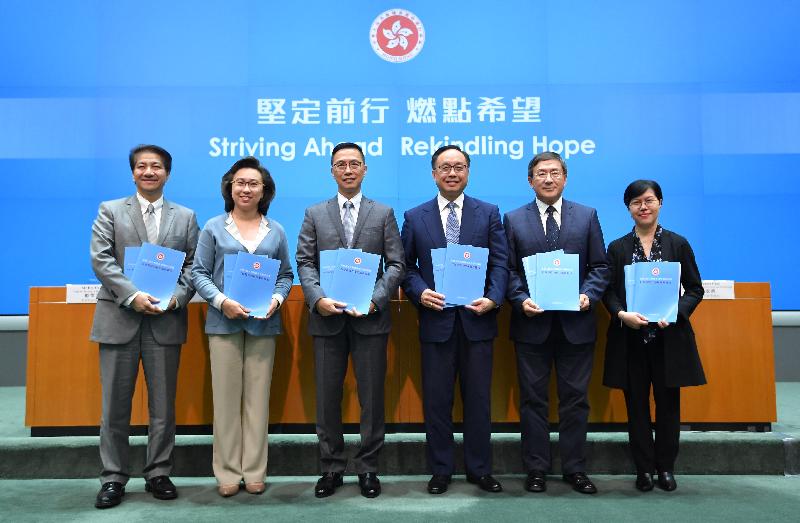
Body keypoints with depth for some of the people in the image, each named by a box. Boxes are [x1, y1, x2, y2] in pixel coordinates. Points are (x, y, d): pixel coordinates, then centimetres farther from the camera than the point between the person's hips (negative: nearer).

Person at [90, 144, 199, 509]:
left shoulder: (185, 217, 11)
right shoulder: (110, 211, 8)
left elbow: (193, 265, 6)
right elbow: (101, 259, -4)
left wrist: (177, 297, -12)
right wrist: (132, 295, -16)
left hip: (166, 320, 1)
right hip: (119, 319, -1)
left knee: (163, 404, 7)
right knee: (115, 405, 5)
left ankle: (158, 474, 20)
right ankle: (113, 478, 16)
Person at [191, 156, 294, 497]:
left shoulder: (276, 231, 10)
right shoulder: (214, 227, 5)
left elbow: (286, 275, 11)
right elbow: (199, 273, 2)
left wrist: (276, 299, -9)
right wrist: (221, 301, -13)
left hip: (263, 324, 2)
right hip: (224, 322, -1)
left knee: (258, 397, 5)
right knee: (226, 396, 2)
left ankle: (254, 471, 15)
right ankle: (227, 472, 13)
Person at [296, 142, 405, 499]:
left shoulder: (383, 213, 7)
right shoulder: (315, 214, 9)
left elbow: (396, 264, 1)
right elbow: (304, 262, 3)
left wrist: (376, 300, -13)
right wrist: (318, 299, -13)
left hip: (370, 318, -1)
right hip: (327, 318, 1)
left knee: (371, 396, 6)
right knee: (327, 398, 8)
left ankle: (368, 467, 20)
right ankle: (331, 467, 22)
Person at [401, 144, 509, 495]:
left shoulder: (489, 213, 6)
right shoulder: (415, 217, 6)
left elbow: (500, 262, 1)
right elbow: (406, 266, 6)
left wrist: (494, 298, -14)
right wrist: (419, 292, -12)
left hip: (477, 319, 0)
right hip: (436, 319, 0)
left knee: (478, 399, 9)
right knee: (436, 400, 8)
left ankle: (480, 469, 24)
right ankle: (440, 470, 22)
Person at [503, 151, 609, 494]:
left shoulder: (587, 216, 7)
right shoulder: (514, 220, 6)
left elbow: (600, 266, 5)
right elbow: (507, 270, 3)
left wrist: (589, 295, -11)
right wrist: (520, 300, -13)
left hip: (576, 322, 1)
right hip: (532, 323, 0)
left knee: (575, 398, 8)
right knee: (533, 398, 7)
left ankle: (574, 468, 21)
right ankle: (536, 469, 19)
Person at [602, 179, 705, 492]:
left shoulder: (678, 244, 4)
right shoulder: (617, 248, 6)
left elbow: (695, 288, 4)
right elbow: (608, 291, 4)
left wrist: (675, 312, -13)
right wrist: (622, 314, -15)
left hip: (668, 337, 0)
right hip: (630, 339, 1)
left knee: (668, 403, 6)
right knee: (637, 405, 7)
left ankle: (666, 467, 22)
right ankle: (644, 468, 18)